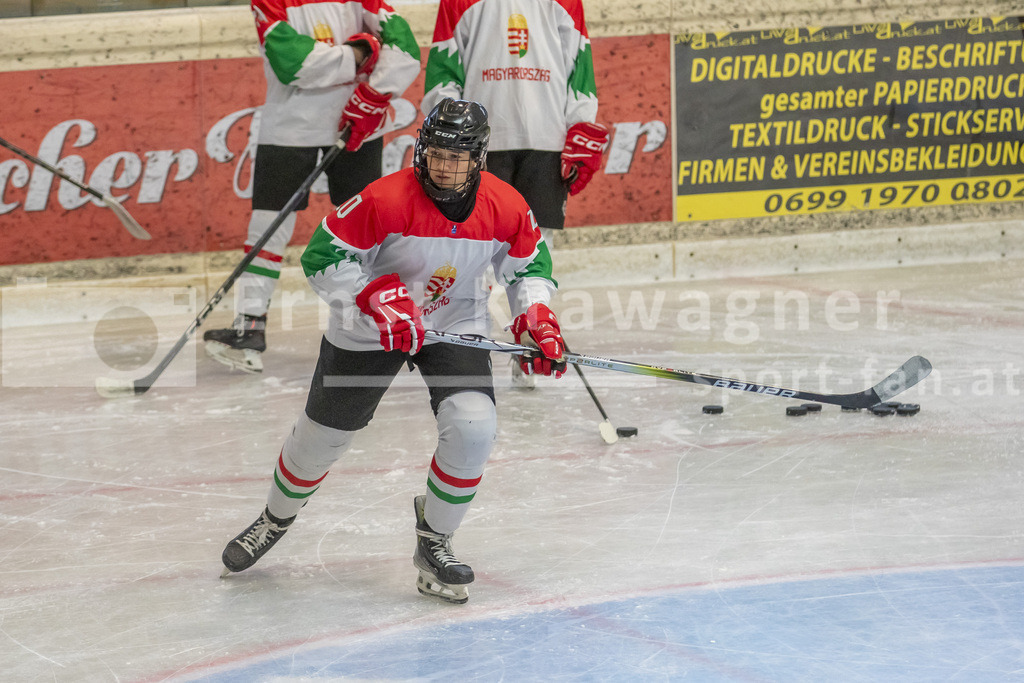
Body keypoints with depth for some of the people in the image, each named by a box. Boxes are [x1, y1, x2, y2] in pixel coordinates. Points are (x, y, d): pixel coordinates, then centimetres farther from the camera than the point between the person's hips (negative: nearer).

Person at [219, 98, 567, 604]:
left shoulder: (506, 208, -16)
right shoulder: (386, 200, -28)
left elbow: (529, 263, 4)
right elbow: (321, 257, -23)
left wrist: (536, 317, -11)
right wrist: (375, 297, -34)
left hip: (457, 324, 2)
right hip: (368, 328, -2)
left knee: (473, 428, -20)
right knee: (323, 432, 9)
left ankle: (434, 543, 4)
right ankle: (276, 518, 41)